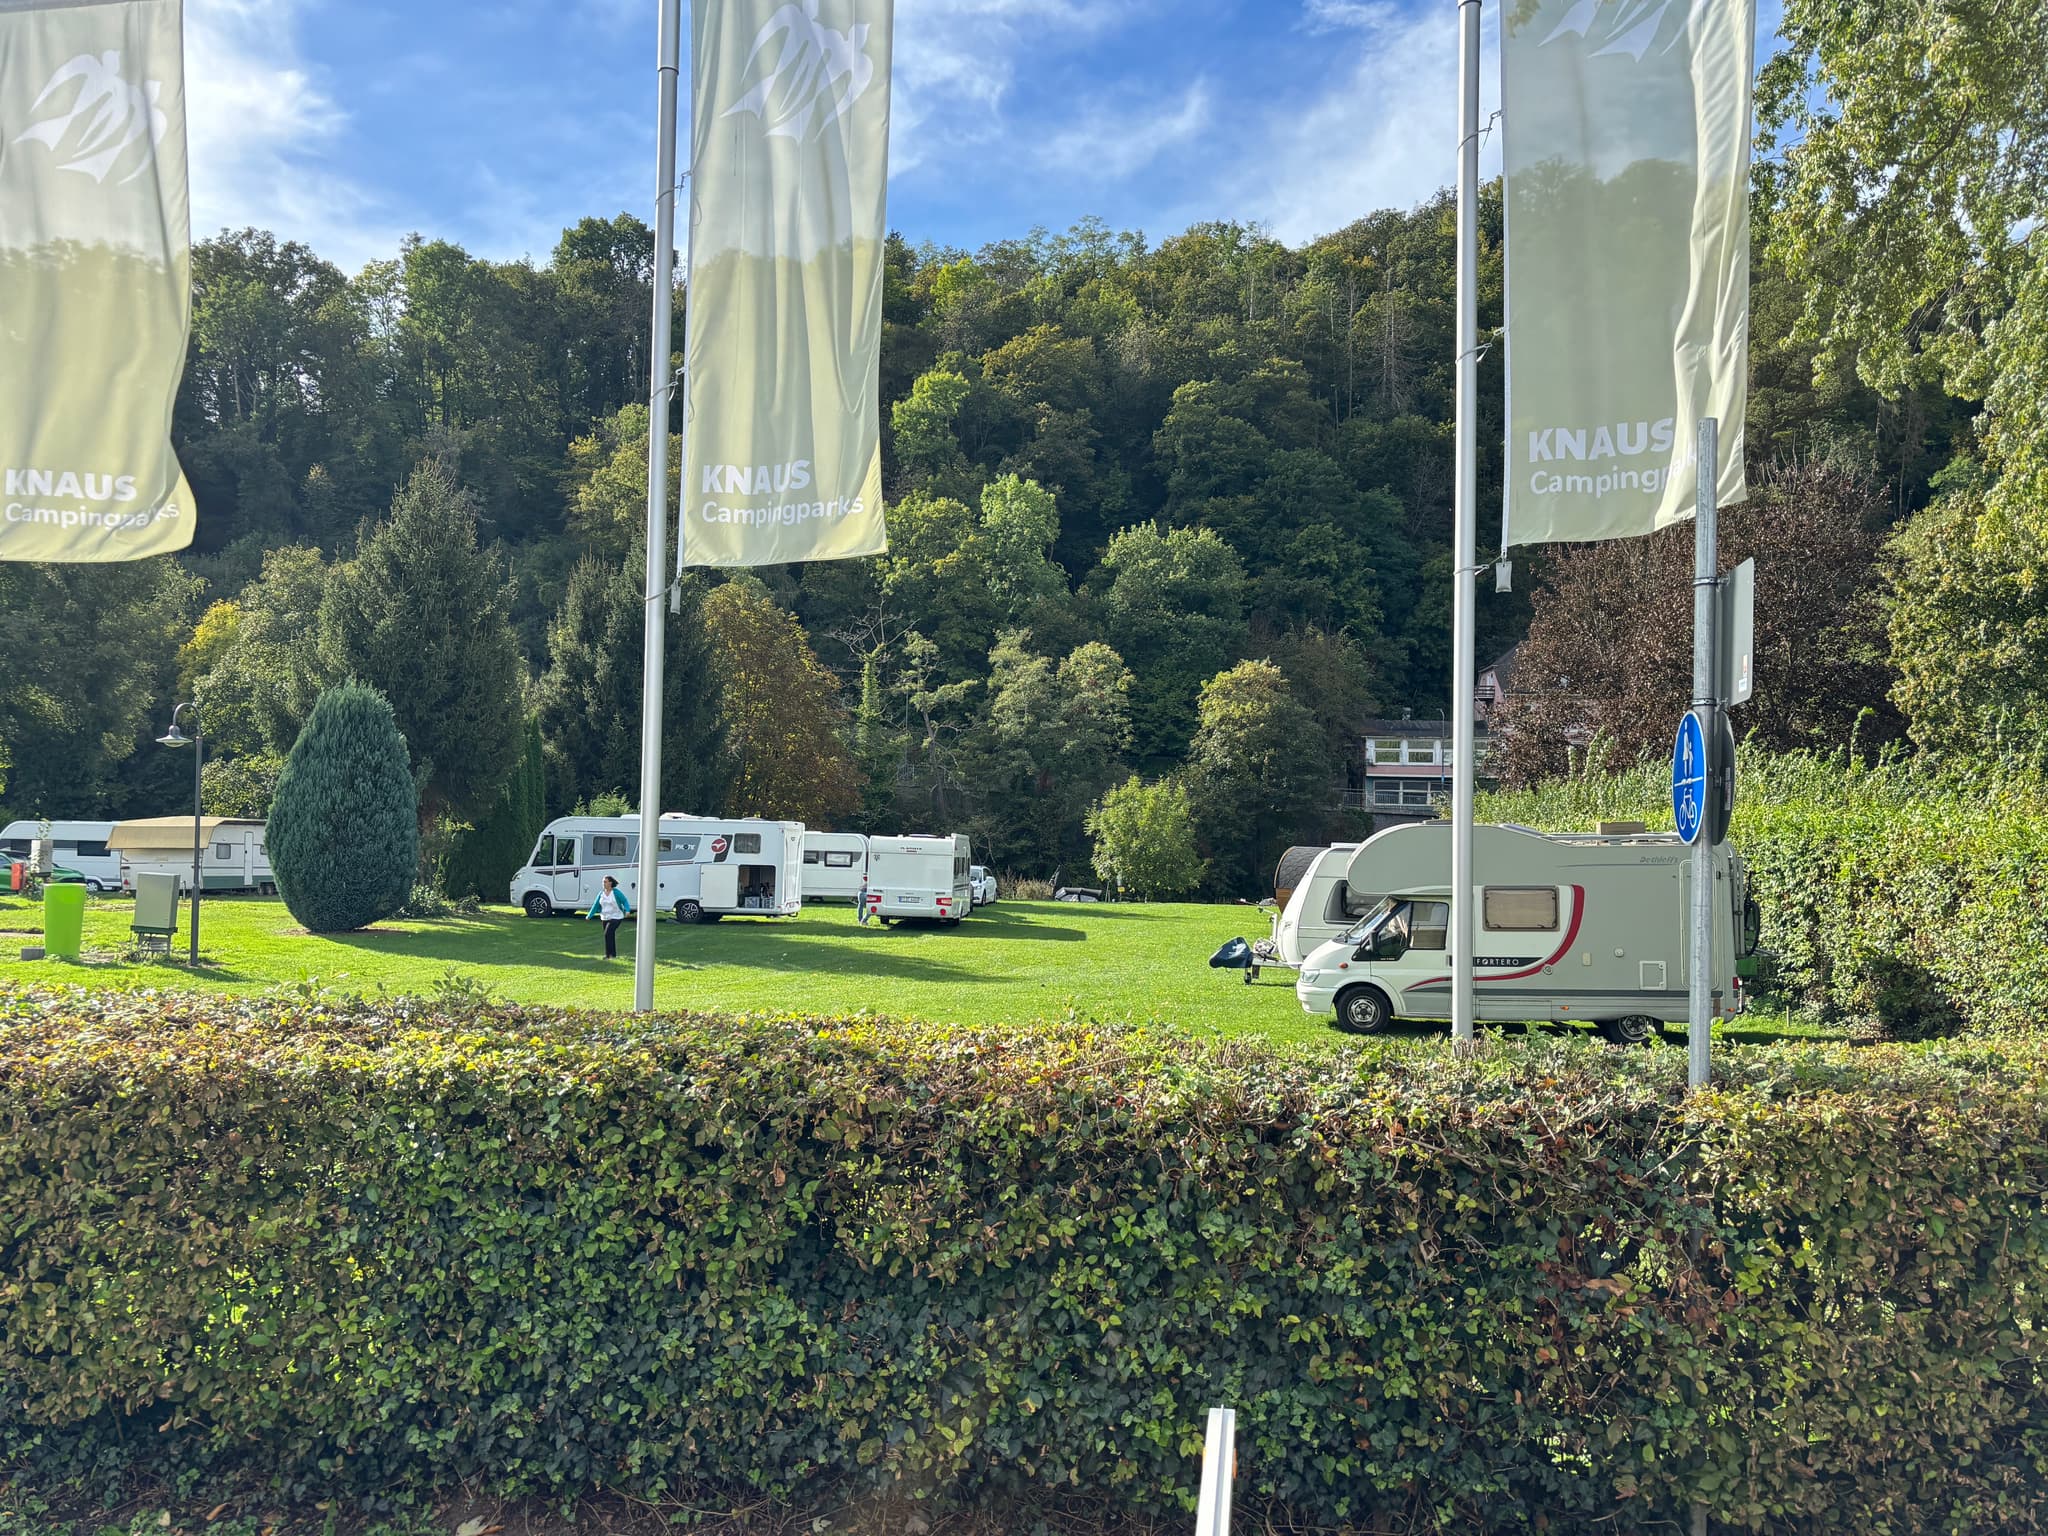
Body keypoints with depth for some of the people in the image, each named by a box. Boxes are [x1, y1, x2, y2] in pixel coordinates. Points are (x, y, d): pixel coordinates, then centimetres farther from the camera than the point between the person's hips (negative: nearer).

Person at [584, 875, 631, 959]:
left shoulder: (616, 892, -11)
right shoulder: (601, 893, 5)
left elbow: (625, 902, -10)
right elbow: (596, 905, 6)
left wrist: (627, 911, -27)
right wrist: (589, 916, 0)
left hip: (616, 917, -6)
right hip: (605, 918, 6)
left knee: (608, 934, -18)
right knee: (610, 936, 10)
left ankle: (609, 954, -11)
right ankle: (613, 955, 20)